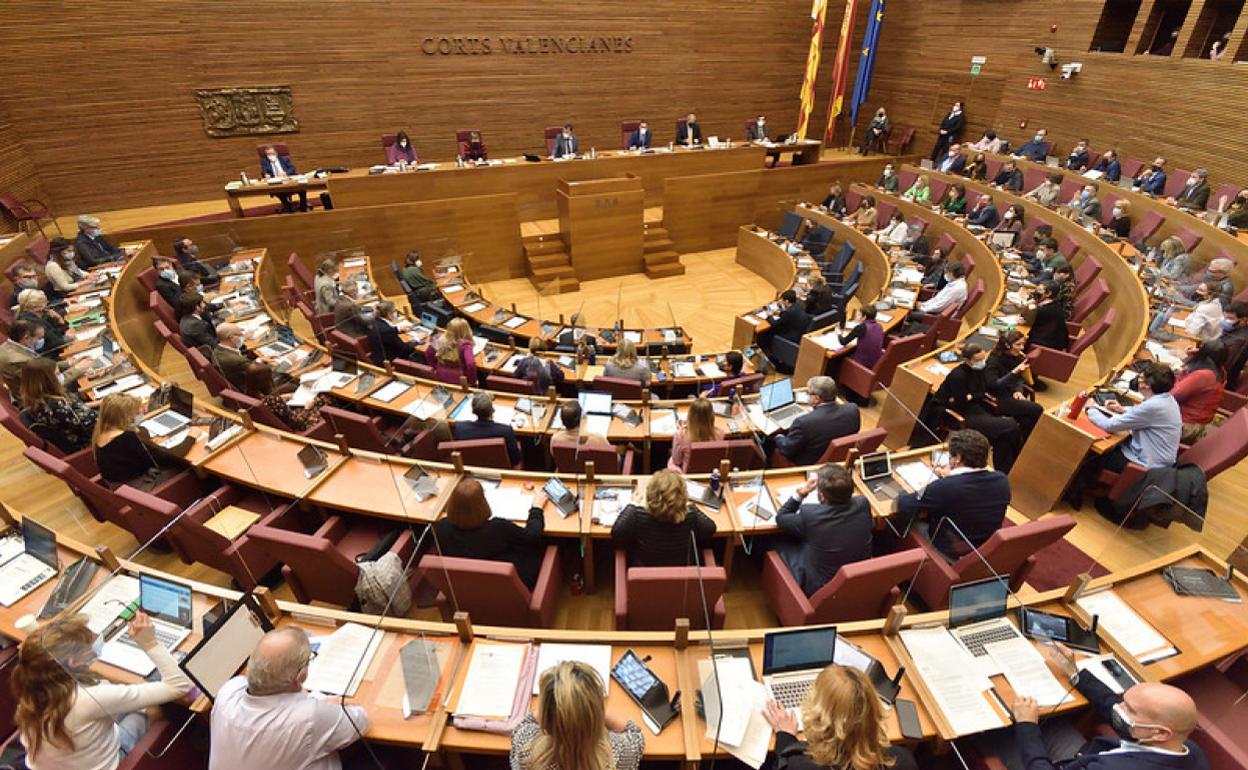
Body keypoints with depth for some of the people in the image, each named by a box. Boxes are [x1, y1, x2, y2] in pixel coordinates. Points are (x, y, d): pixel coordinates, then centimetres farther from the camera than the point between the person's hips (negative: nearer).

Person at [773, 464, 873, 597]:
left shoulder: (810, 514, -31)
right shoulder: (863, 504, -20)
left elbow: (780, 518, -9)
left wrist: (800, 492, -12)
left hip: (819, 588, -5)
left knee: (780, 544, 15)